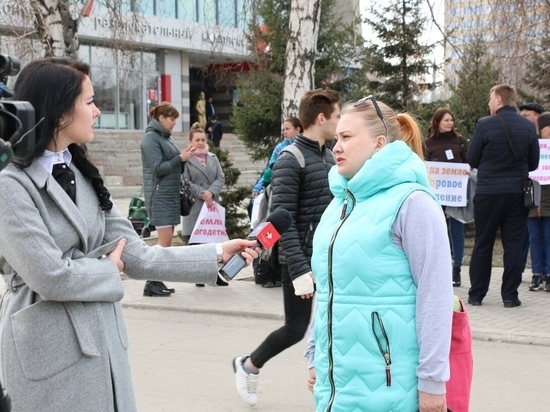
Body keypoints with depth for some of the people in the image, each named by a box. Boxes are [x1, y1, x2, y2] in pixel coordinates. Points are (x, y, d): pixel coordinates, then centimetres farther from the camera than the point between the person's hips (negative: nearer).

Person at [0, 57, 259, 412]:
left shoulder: (83, 175, 10)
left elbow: (137, 256, 5)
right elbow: (51, 276, -21)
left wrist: (217, 254, 1)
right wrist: (109, 268, -4)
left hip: (102, 340, 7)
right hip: (50, 349, -7)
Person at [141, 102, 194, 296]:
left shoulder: (166, 137, 15)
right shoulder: (151, 138, -10)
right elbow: (158, 168, -17)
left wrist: (184, 158, 0)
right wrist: (180, 158, -14)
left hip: (171, 194, 9)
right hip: (159, 195, -9)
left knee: (167, 238, 7)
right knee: (165, 239, -11)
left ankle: (157, 280, 11)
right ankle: (151, 283, -7)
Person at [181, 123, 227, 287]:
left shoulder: (213, 157, 16)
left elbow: (221, 178, 8)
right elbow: (185, 182, -9)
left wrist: (211, 192, -8)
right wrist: (202, 194, -15)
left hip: (213, 204, 5)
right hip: (194, 206, -4)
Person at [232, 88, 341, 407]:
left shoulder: (331, 157, 9)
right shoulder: (290, 160, -14)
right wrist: (300, 270, -24)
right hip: (303, 260, -6)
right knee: (296, 329, 5)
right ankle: (248, 366, 29)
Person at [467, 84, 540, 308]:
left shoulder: (484, 125, -9)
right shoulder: (528, 126, 0)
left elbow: (472, 160, -2)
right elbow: (533, 163, 5)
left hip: (488, 191, -2)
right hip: (517, 192, 2)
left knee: (482, 245, 8)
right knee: (514, 245, 6)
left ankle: (476, 294, 12)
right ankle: (510, 295, 7)